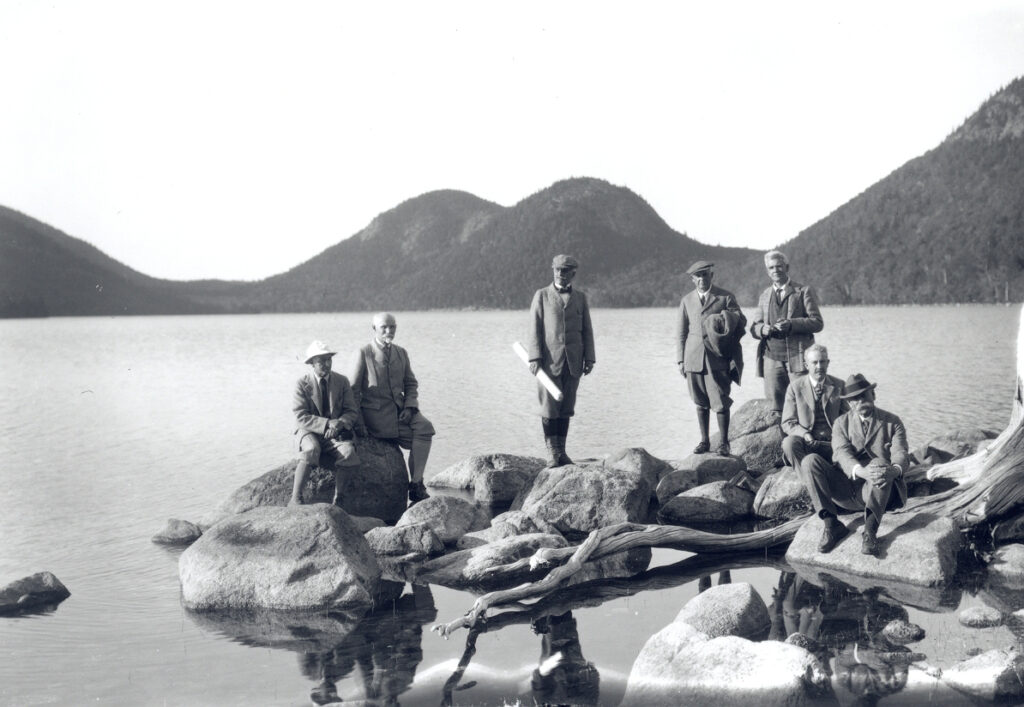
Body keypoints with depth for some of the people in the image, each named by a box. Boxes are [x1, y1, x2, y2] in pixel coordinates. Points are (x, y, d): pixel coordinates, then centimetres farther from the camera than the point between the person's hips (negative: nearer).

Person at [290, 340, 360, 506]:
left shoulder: (342, 381, 5)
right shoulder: (302, 384, -3)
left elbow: (352, 411, 4)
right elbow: (301, 417, -10)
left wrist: (339, 423, -19)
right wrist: (327, 423, -23)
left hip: (336, 432, 2)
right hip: (311, 431, -2)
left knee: (348, 452, -30)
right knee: (310, 450, -36)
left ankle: (337, 499, -20)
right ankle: (295, 499, -33)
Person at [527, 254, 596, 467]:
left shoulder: (580, 298, 12)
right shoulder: (541, 296, 5)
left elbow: (587, 330, 11)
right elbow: (534, 329, 0)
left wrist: (589, 359, 3)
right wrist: (535, 358, -9)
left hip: (573, 361, 2)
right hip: (549, 360, -2)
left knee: (566, 408, 3)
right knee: (550, 407, -4)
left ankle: (561, 451, 9)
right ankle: (552, 450, 6)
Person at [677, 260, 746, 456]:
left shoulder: (726, 297, 4)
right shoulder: (687, 300, 13)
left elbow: (741, 322, 9)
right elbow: (682, 332, 15)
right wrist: (681, 359, 10)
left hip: (718, 359, -3)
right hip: (694, 358, 3)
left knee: (720, 402, -6)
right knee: (701, 403, 7)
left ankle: (724, 443, 3)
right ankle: (704, 441, 15)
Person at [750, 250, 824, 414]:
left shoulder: (804, 291, 6)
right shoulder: (764, 296, 20)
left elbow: (817, 323, -1)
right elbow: (754, 327, 18)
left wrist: (792, 324, -17)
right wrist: (763, 329, -7)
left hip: (798, 357, -3)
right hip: (771, 358, 4)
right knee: (774, 408, -2)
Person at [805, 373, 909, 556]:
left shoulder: (892, 422, 9)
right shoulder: (842, 423, 10)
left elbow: (900, 454, -9)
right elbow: (842, 454, -10)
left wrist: (895, 470, -36)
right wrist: (861, 471, -34)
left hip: (879, 493, -2)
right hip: (845, 492, 2)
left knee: (880, 463, -35)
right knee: (810, 461, -21)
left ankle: (870, 532, -42)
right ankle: (831, 525, -25)